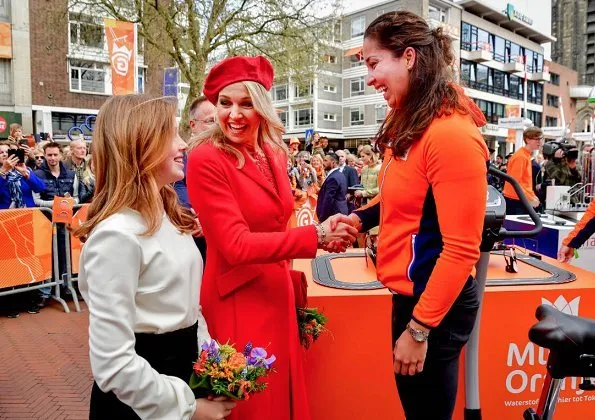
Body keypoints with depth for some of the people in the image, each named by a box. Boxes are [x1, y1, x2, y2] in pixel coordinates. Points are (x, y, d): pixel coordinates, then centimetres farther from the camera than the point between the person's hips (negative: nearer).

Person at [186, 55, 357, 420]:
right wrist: (316, 236, -23)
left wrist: (293, 283, 8)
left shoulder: (274, 154, 5)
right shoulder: (206, 160, -16)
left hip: (278, 296, 7)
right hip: (237, 303, -7)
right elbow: (236, 245, -21)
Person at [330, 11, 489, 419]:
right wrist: (360, 217, -1)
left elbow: (461, 249, -22)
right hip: (412, 292, 8)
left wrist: (419, 328, -19)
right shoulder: (409, 123, 5)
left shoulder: (451, 134, -23)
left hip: (436, 304, -8)